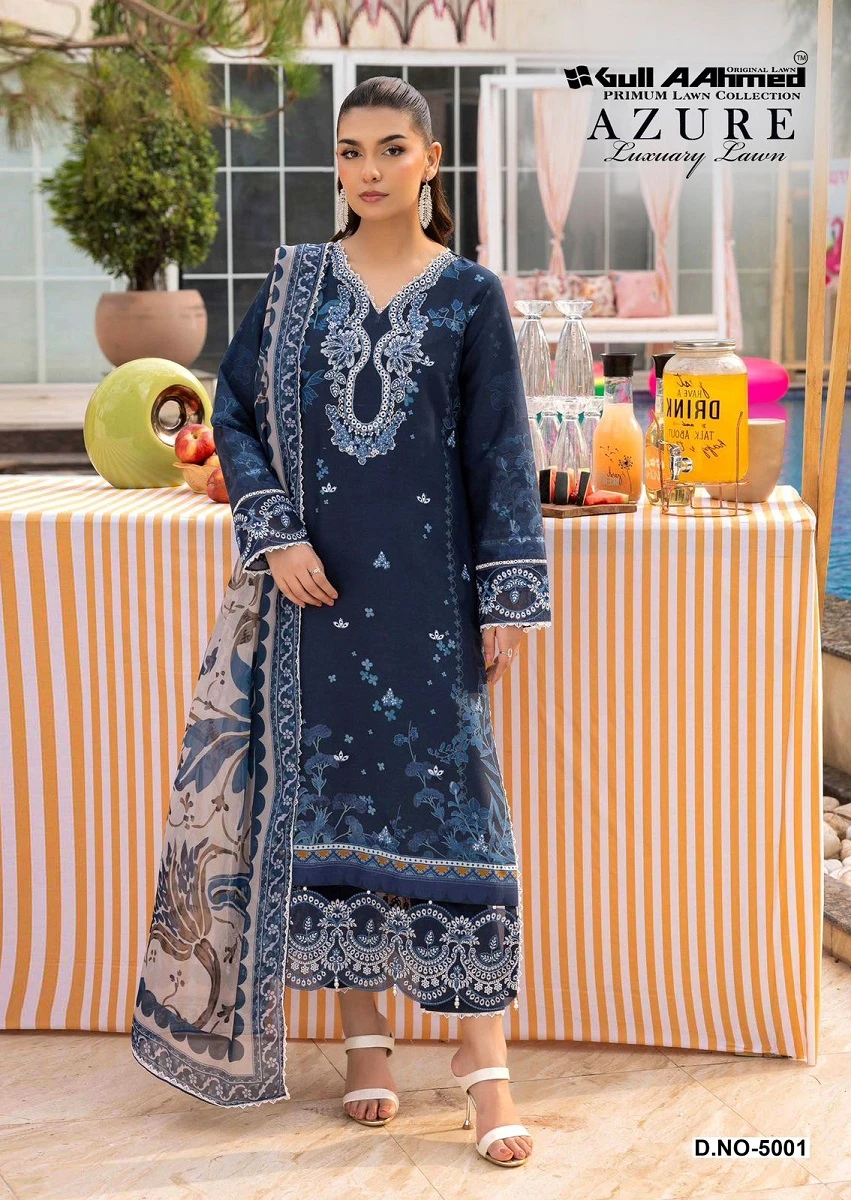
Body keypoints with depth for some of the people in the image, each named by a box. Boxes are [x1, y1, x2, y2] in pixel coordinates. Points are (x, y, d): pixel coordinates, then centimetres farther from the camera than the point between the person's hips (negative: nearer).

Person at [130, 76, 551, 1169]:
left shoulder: (470, 294, 2)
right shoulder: (296, 280, 7)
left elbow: (501, 452, 1)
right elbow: (236, 410, 8)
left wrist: (506, 600, -3)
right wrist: (276, 536, -5)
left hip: (428, 586, -2)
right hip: (317, 583, 2)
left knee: (448, 792, -4)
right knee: (325, 785, 5)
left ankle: (484, 1061, 3)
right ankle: (364, 1035, 20)